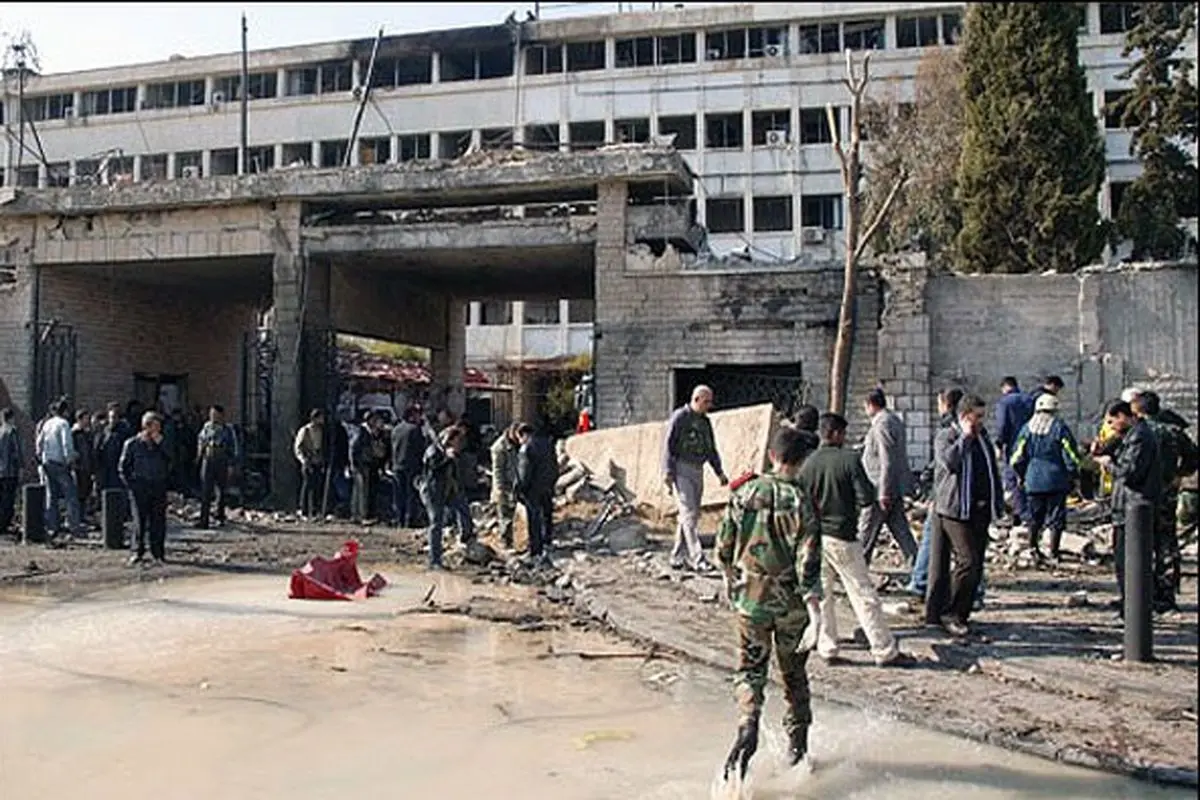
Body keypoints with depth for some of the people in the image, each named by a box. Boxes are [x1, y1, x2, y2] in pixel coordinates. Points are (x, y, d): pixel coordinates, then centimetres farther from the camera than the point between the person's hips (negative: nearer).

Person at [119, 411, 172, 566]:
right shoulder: (132, 444, 4)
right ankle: (138, 552, 7)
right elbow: (124, 467, 7)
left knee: (158, 521, 0)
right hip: (141, 488, -2)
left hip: (159, 488, 2)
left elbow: (170, 463, 2)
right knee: (141, 520, -2)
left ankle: (158, 554, 5)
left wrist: (160, 444, -5)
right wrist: (130, 484, -2)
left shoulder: (161, 444, 13)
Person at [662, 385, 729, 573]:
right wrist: (668, 472, -17)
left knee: (692, 515, 8)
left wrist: (719, 472, 13)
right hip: (681, 470, -8)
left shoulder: (705, 421, 15)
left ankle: (678, 557, 16)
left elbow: (711, 449, 22)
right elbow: (668, 445, -10)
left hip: (698, 471, 8)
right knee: (689, 514, -11)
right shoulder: (679, 417, -7)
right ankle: (697, 558, -15)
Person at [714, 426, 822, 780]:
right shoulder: (800, 502, -14)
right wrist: (815, 613, -18)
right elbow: (808, 563, -19)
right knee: (794, 674, 17)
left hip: (749, 597, 1)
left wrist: (730, 579, 22)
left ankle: (747, 725, -15)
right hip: (790, 603, -1)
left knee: (750, 669, 11)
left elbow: (723, 548, 4)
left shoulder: (744, 494, -5)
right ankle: (798, 745, 27)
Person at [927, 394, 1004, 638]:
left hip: (980, 511, 8)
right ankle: (949, 613, -4)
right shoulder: (945, 436, -4)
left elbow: (993, 472, 24)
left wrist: (998, 503, 18)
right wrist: (965, 437, -14)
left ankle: (961, 614, 15)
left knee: (976, 565, 7)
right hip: (955, 510, -8)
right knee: (968, 561, -15)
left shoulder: (983, 437, 19)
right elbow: (950, 461, -24)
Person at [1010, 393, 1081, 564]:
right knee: (1056, 517, 5)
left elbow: (1016, 458, 2)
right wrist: (1072, 476, 7)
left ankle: (1033, 548, 16)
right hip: (1056, 481, -2)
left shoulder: (1027, 428, 1)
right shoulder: (1060, 428, -7)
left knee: (1035, 517, 15)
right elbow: (1071, 455, -6)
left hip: (1033, 481, 2)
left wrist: (1021, 476, 16)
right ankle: (1054, 553, 6)